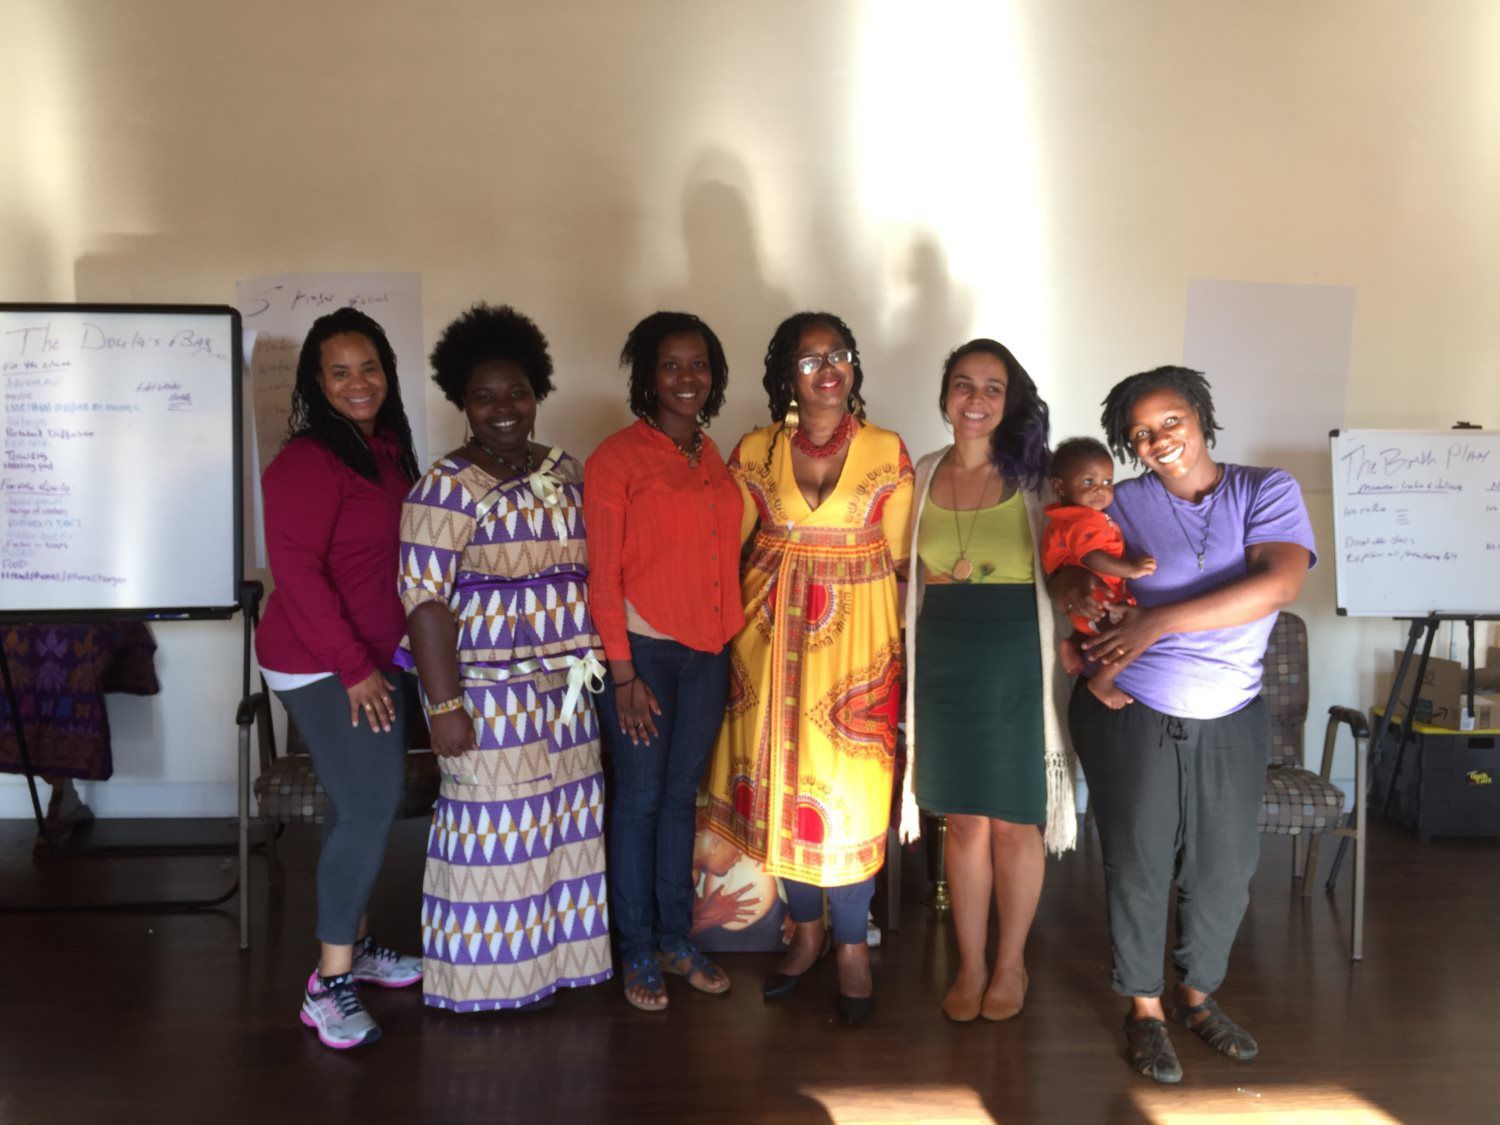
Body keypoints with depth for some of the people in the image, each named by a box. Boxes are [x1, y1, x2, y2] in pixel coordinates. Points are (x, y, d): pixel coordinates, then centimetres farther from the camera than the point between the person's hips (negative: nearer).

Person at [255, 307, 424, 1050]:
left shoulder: (386, 449, 8)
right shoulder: (306, 461, -16)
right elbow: (296, 572, -20)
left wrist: (377, 660, 9)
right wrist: (354, 668, -18)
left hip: (376, 658, 8)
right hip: (322, 666, -8)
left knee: (365, 805, 14)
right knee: (370, 807, -9)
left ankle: (353, 942, 30)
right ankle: (329, 983, 3)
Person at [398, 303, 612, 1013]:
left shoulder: (566, 472, 9)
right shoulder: (448, 487, -12)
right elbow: (424, 599, -16)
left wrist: (596, 666, 13)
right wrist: (444, 704, -20)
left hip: (564, 687, 7)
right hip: (488, 689, -7)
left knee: (561, 820, 13)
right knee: (494, 827, 1)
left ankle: (552, 957, 29)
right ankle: (487, 979, 17)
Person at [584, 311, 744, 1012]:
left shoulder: (714, 457, 10)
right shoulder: (618, 457, -9)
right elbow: (602, 575, -10)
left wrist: (738, 651, 11)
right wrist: (623, 676, -13)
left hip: (707, 652, 5)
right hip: (642, 651, -5)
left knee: (681, 796, 14)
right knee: (639, 801, 4)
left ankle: (676, 940, 27)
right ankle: (637, 952, 19)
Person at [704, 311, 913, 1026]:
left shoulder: (886, 451, -1)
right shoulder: (755, 452, 2)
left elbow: (901, 557, 1)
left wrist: (905, 645, -4)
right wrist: (733, 627, 0)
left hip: (856, 637, -2)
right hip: (773, 635, 2)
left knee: (849, 787, -1)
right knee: (780, 783, 8)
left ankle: (851, 943, 18)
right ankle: (806, 930, 27)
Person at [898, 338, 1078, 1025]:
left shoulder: (1033, 476, -2)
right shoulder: (923, 476, 7)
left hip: (1017, 659, -2)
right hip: (943, 660, 2)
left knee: (1013, 821, 7)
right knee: (963, 820, 9)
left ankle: (1011, 965, 25)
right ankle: (970, 966, 24)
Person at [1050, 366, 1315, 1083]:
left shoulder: (1268, 492, -5)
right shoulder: (1125, 505, -2)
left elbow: (1277, 584, -21)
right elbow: (1066, 572, 0)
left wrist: (1159, 620, -29)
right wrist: (1075, 585, -27)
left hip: (1231, 723, 1)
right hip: (1130, 718, -1)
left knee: (1224, 870, 12)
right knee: (1138, 867, 8)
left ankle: (1197, 995, 37)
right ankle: (1144, 1010, 28)